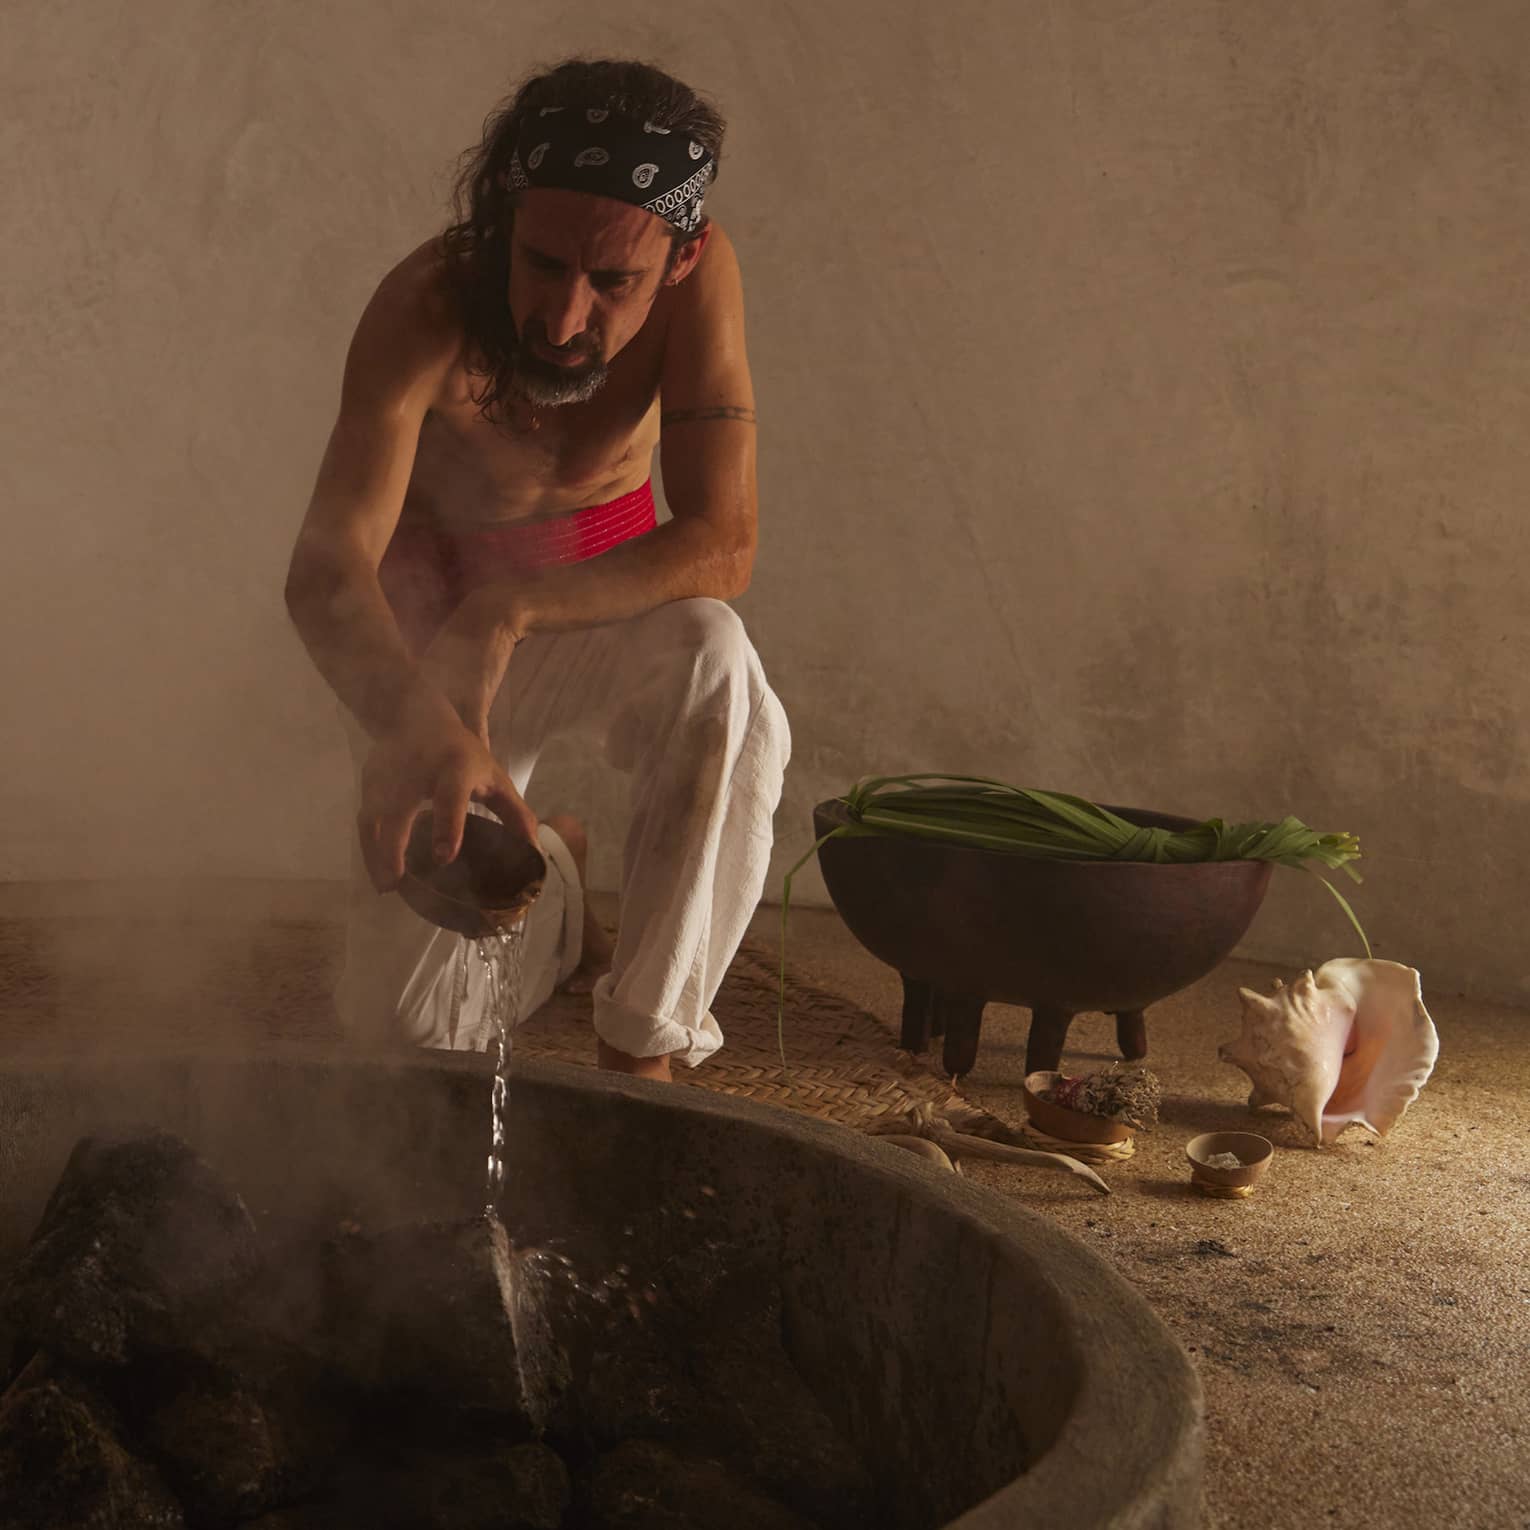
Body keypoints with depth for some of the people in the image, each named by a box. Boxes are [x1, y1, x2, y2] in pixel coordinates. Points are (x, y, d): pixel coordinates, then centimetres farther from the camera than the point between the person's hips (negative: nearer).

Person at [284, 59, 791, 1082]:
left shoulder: (701, 274, -24)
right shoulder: (428, 308, -28)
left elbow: (724, 548, -29)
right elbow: (326, 570, -39)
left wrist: (513, 608, -41)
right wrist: (416, 722, -60)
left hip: (611, 595, 1)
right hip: (437, 624, -1)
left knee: (714, 663, -38)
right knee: (408, 1023, -11)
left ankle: (642, 1051, -20)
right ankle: (548, 875, 25)